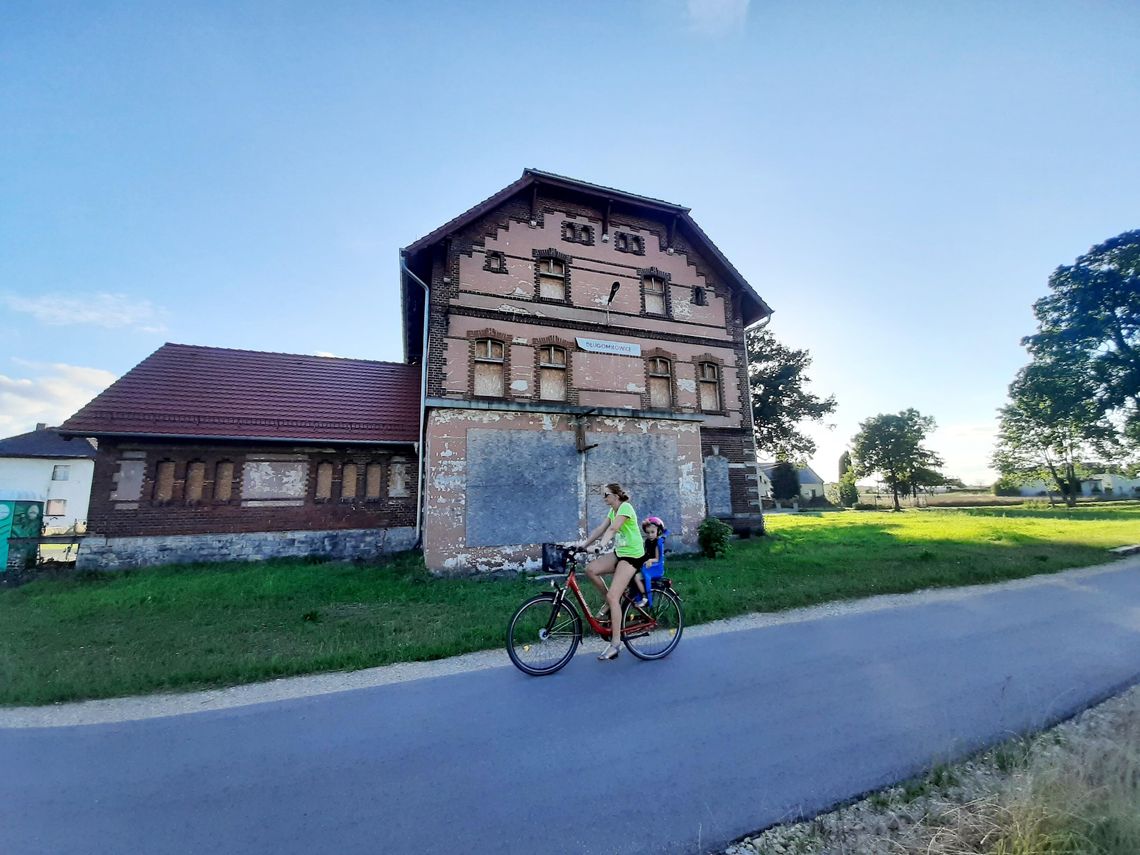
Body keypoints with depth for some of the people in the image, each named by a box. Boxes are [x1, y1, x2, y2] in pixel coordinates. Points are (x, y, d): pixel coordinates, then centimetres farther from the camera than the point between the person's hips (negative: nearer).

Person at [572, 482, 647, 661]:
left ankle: (615, 643, -4)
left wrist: (601, 545, -43)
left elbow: (612, 529, -30)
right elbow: (600, 529, 5)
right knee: (590, 569, -14)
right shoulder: (612, 511, 12)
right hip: (619, 552, 8)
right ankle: (609, 603, 7)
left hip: (632, 555, -8)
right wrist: (584, 543, -5)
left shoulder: (625, 507, -15)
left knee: (613, 596, -15)